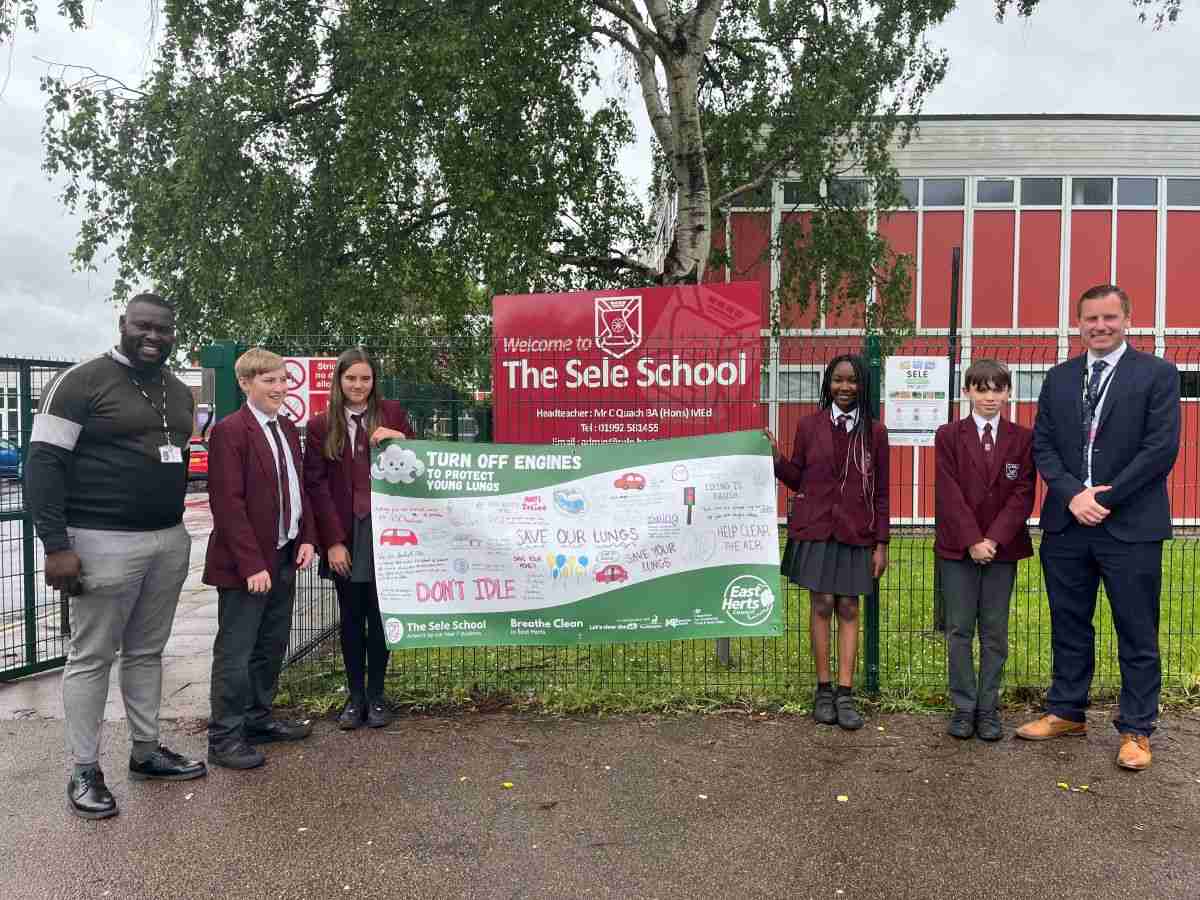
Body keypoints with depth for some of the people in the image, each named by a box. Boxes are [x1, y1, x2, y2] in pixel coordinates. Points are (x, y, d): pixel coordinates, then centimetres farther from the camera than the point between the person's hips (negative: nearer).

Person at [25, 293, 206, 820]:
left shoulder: (180, 392, 13)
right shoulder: (82, 381, -8)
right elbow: (43, 462, -11)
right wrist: (56, 544, -17)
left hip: (170, 541, 7)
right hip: (105, 543, -6)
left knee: (147, 652, 15)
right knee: (92, 657, 3)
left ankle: (146, 751, 27)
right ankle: (84, 771, 14)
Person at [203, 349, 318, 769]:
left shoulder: (288, 429, 12)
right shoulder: (229, 431, -14)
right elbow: (228, 503, -18)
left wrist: (307, 538, 5)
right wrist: (251, 564, -20)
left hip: (284, 559, 8)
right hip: (247, 564, -8)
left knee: (272, 646, 17)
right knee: (235, 653, 2)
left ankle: (258, 718, 31)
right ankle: (224, 737, 14)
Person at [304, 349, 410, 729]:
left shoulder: (392, 413, 4)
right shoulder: (320, 426, 3)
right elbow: (317, 485, 0)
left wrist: (399, 439, -15)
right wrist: (333, 541, -6)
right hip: (345, 535, 0)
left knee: (379, 617, 8)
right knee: (351, 618, 9)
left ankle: (376, 696, 21)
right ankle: (355, 697, 21)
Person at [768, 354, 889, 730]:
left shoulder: (874, 432, 4)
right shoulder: (809, 426, 4)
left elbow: (880, 492, 5)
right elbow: (797, 479, 8)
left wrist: (881, 543, 1)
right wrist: (776, 458, -11)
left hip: (856, 532, 0)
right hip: (815, 529, 0)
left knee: (848, 609, 3)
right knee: (822, 604, 2)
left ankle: (845, 694, 8)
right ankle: (823, 690, 12)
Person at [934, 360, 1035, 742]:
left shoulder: (1022, 438, 4)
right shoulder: (948, 435, 1)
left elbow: (1023, 494, -3)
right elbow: (950, 494, -6)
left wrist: (993, 540, -14)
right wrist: (972, 541, -14)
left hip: (1002, 547, 1)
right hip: (957, 548, 0)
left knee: (995, 633, 7)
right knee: (959, 630, 4)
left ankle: (988, 708, 17)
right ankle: (964, 708, 14)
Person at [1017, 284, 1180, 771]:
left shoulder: (1157, 374, -1)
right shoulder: (1058, 379, 10)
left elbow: (1161, 448, -10)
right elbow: (1043, 444, 5)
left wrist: (1104, 499, -14)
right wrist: (1073, 494, -10)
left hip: (1130, 526, -4)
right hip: (1066, 524, 4)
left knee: (1137, 634, 6)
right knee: (1068, 626, 14)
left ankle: (1136, 730, 20)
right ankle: (1066, 712, 29)